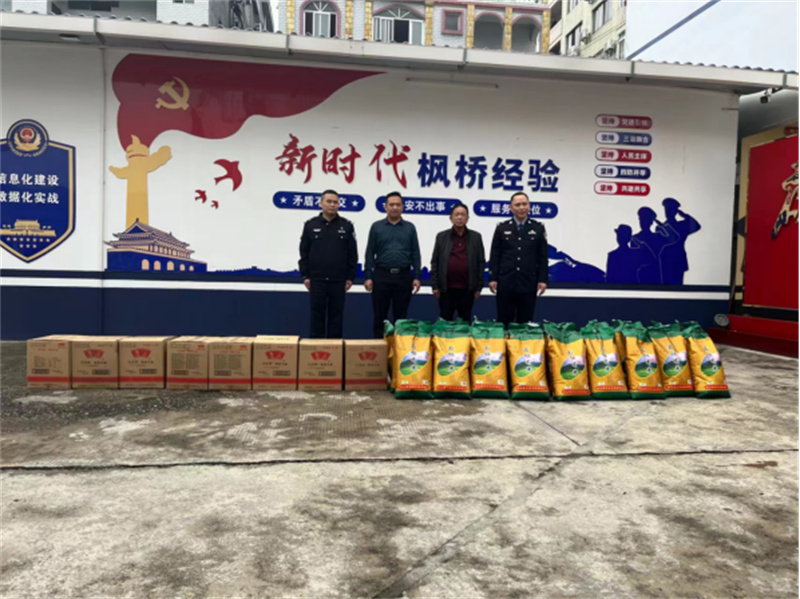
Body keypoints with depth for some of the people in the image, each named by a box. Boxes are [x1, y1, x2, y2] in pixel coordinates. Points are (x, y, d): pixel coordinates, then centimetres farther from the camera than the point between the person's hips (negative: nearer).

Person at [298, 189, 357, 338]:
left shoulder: (346, 226, 3)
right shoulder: (311, 225, 3)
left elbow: (352, 254, 3)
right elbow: (304, 253, 4)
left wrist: (350, 277, 0)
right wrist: (305, 276, -1)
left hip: (338, 280, 0)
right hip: (316, 279, 0)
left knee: (336, 314, 6)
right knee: (317, 313, 5)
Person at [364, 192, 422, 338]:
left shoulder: (410, 228, 7)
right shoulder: (376, 227, 5)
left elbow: (415, 254, 6)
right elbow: (370, 254, 3)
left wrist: (417, 277, -2)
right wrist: (368, 277, -4)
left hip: (403, 276, 1)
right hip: (381, 275, -1)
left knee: (401, 316, 7)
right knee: (379, 316, 4)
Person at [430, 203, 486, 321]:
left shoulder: (476, 237, 6)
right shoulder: (441, 237, 5)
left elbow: (481, 263, 5)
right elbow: (435, 262, 4)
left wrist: (478, 287, 0)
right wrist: (435, 286, -2)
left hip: (467, 289, 0)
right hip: (446, 289, 0)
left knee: (465, 322, 9)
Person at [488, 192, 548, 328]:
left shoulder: (538, 228, 7)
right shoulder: (502, 228, 6)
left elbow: (542, 257, 4)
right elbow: (495, 256, 4)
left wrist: (543, 279, -4)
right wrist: (492, 278, -4)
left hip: (528, 284, 0)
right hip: (505, 283, 0)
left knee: (525, 323, 5)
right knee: (504, 322, 4)